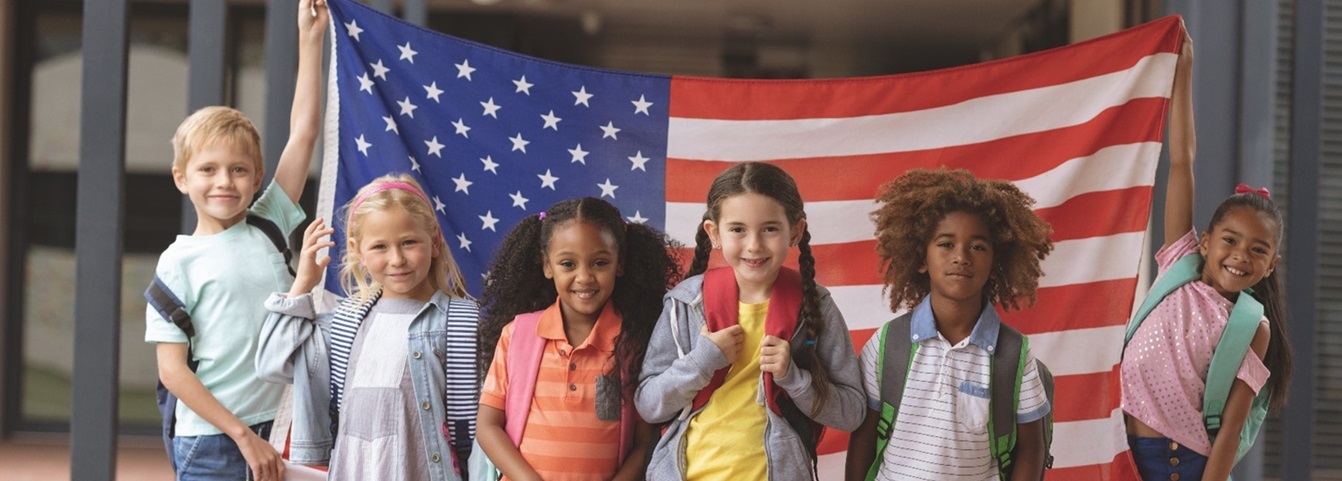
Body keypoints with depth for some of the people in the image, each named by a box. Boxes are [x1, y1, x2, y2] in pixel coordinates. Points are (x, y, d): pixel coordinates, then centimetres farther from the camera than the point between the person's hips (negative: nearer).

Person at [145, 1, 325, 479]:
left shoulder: (270, 228, 7)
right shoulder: (179, 262, -3)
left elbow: (303, 132, 4)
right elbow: (171, 370, -7)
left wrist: (310, 39, 1)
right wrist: (243, 435, -12)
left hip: (278, 436, 4)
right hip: (210, 442, -3)